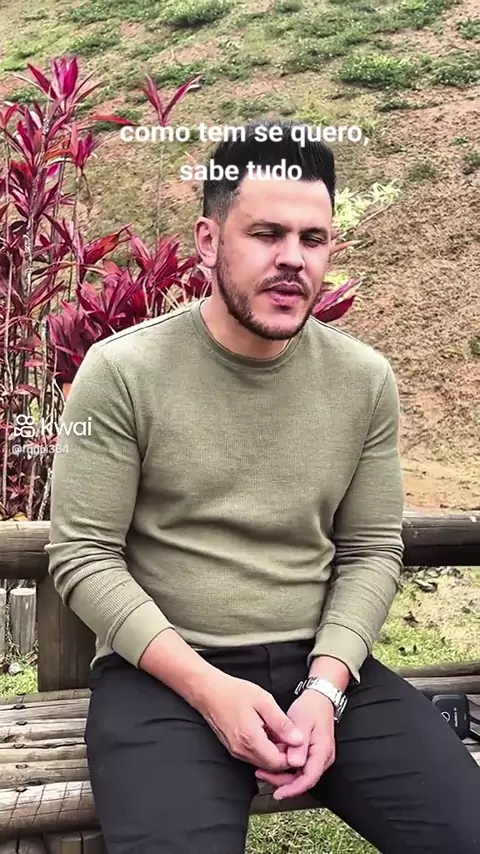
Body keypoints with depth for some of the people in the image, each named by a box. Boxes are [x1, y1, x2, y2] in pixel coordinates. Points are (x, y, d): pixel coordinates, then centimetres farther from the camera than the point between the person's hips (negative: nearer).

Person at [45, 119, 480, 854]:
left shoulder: (366, 380, 1)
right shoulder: (122, 371, -9)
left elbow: (372, 550, 4)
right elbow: (82, 556, -8)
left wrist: (325, 688, -10)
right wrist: (209, 688, -16)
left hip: (323, 665, 3)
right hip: (163, 674, -2)